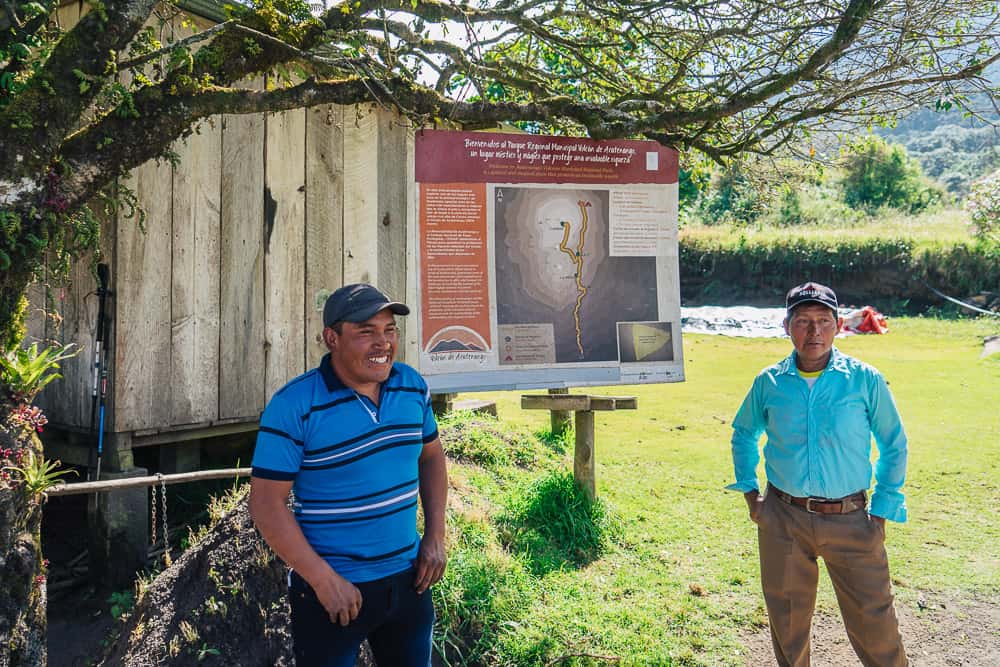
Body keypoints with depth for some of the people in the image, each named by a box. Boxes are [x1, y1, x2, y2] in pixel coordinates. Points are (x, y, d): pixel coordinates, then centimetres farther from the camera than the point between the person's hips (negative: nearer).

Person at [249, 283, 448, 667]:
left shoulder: (413, 386, -2)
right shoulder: (293, 406, -18)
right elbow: (267, 503, -16)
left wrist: (436, 535, 4)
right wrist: (323, 580, -18)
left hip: (407, 578, 5)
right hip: (332, 590, -5)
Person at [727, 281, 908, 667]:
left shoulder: (865, 380, -5)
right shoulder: (768, 383, 0)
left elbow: (894, 446, 5)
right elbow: (743, 434, 17)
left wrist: (882, 510, 0)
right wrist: (748, 490, 9)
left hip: (851, 519, -2)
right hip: (783, 519, 2)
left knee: (874, 622, 2)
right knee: (786, 621, 14)